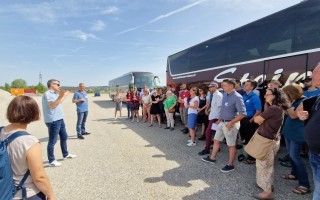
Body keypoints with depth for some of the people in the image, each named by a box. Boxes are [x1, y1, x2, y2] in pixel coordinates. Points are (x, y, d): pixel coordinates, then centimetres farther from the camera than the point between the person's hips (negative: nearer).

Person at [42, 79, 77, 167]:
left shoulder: (54, 93, 14)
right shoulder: (47, 94, -16)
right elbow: (52, 105, -29)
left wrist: (65, 95, 36)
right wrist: (60, 96, -39)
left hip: (59, 119, 10)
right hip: (53, 121, -10)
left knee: (64, 137, 20)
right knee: (52, 141, 0)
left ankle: (66, 154, 35)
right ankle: (51, 160, 12)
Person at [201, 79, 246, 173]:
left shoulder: (237, 97, -19)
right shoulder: (225, 95, 6)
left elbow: (243, 113, -21)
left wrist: (231, 123, -22)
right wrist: (219, 120, 16)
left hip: (231, 124, -8)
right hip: (222, 122, 8)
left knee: (231, 145, 6)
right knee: (216, 140, 17)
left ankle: (231, 165, 22)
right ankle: (212, 158, 34)